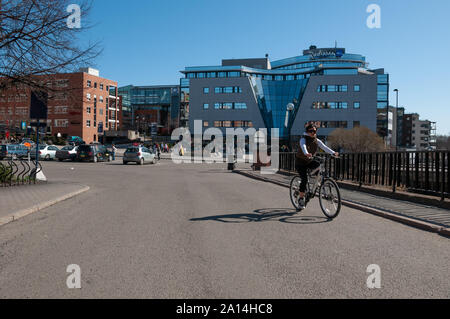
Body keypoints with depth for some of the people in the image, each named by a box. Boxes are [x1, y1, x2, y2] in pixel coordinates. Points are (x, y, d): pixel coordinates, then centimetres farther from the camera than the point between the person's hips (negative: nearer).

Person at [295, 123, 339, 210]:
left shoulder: (317, 141, -2)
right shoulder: (303, 139, -16)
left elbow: (324, 147, -17)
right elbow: (303, 146, -37)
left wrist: (333, 153, -34)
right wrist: (306, 153, -59)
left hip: (309, 161, 4)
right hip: (301, 162, -4)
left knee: (318, 164, -28)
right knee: (304, 179, -15)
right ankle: (301, 198, -2)